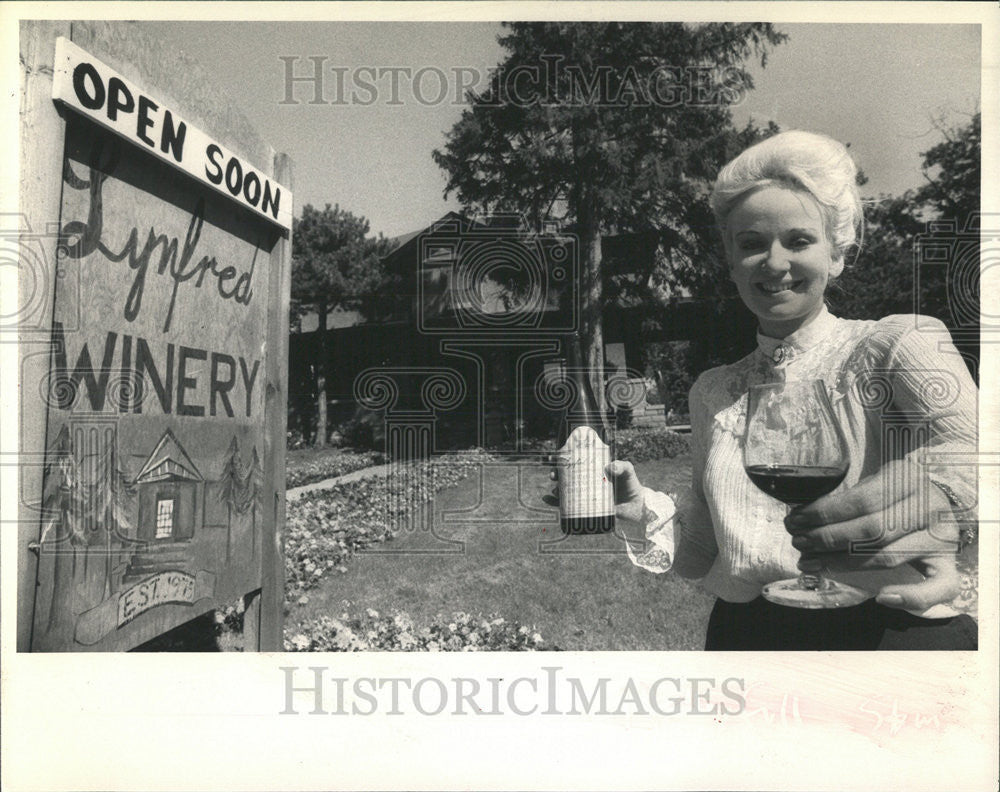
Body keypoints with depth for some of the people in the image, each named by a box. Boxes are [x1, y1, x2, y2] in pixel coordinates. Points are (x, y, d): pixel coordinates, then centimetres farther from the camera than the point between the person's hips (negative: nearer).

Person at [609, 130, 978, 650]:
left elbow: (969, 441, -20)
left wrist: (942, 485, -40)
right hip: (743, 634, 3)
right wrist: (642, 511, -5)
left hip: (890, 630, -2)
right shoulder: (712, 392, 10)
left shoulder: (900, 345, -1)